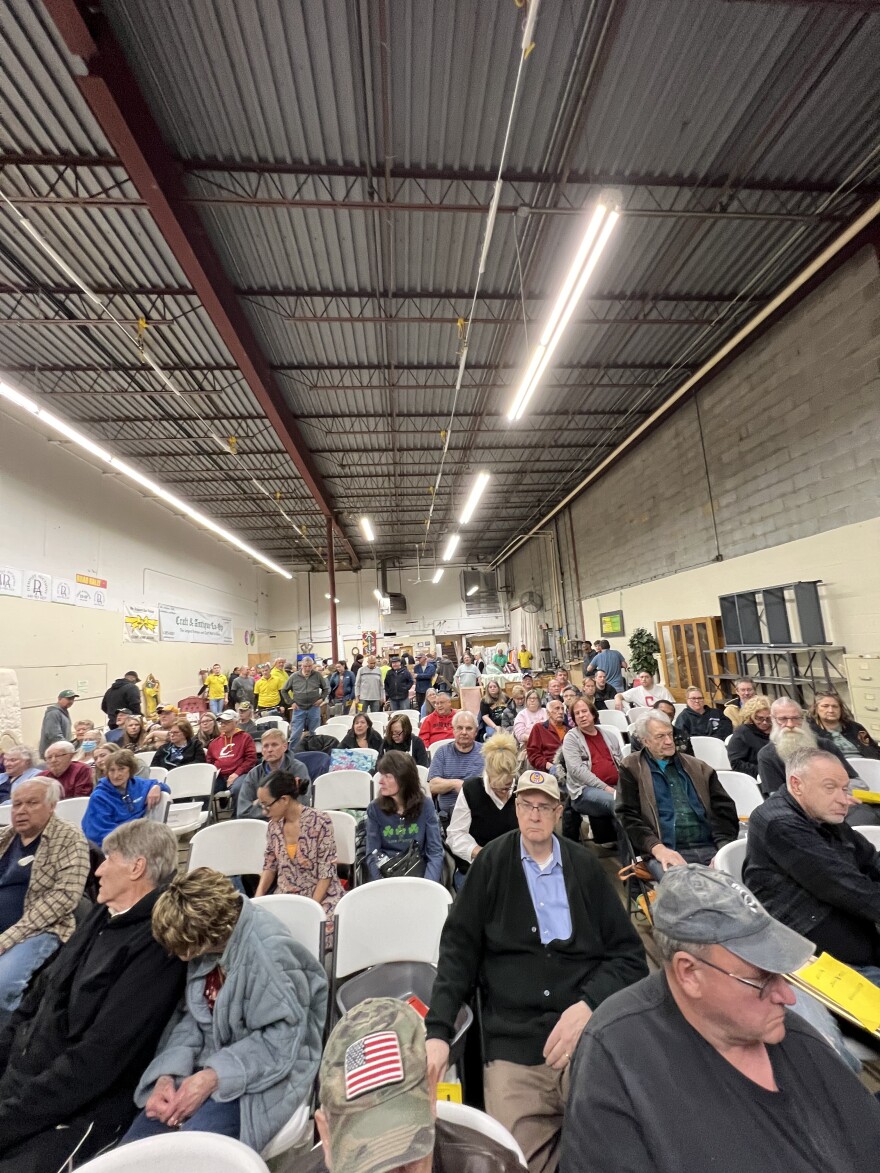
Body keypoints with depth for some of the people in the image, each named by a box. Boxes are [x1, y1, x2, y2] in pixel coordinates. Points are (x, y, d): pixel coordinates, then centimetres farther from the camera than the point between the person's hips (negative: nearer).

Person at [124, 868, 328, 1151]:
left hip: (265, 1072, -7)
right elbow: (194, 1018, 6)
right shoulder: (202, 945, -4)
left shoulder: (269, 950, -29)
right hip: (213, 1062, 7)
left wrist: (212, 1078, -24)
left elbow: (279, 1042, -23)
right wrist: (167, 1074, -10)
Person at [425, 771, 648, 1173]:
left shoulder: (585, 865, 1)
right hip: (511, 1043, 0)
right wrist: (437, 1031, -10)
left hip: (589, 1034, 0)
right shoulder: (492, 863, -2)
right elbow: (459, 949, 0)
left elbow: (629, 955, 2)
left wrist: (588, 1004, -13)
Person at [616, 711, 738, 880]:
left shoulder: (697, 767, 17)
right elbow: (628, 815, -1)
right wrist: (657, 848, -17)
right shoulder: (632, 768, 6)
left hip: (709, 847, 4)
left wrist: (724, 848, -8)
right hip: (666, 850, -4)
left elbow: (724, 808, 10)